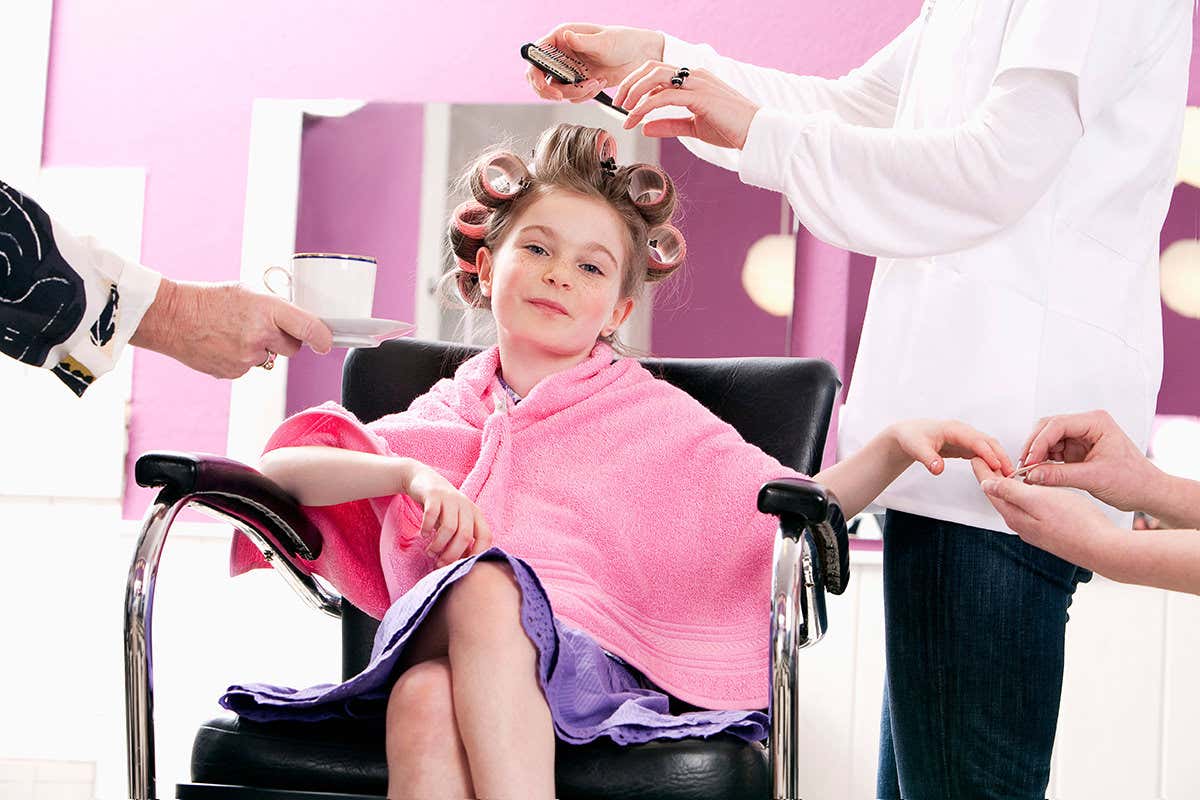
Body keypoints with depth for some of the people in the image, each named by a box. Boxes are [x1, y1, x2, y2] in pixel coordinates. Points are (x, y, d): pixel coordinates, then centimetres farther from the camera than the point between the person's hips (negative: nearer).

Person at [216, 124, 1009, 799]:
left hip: (587, 656, -1)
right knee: (425, 702, -37)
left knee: (487, 585, -36)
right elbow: (278, 471, 12)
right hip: (439, 644, 1)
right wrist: (410, 474, -5)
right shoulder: (444, 418, 23)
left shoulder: (647, 413, 21)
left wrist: (893, 447, -6)